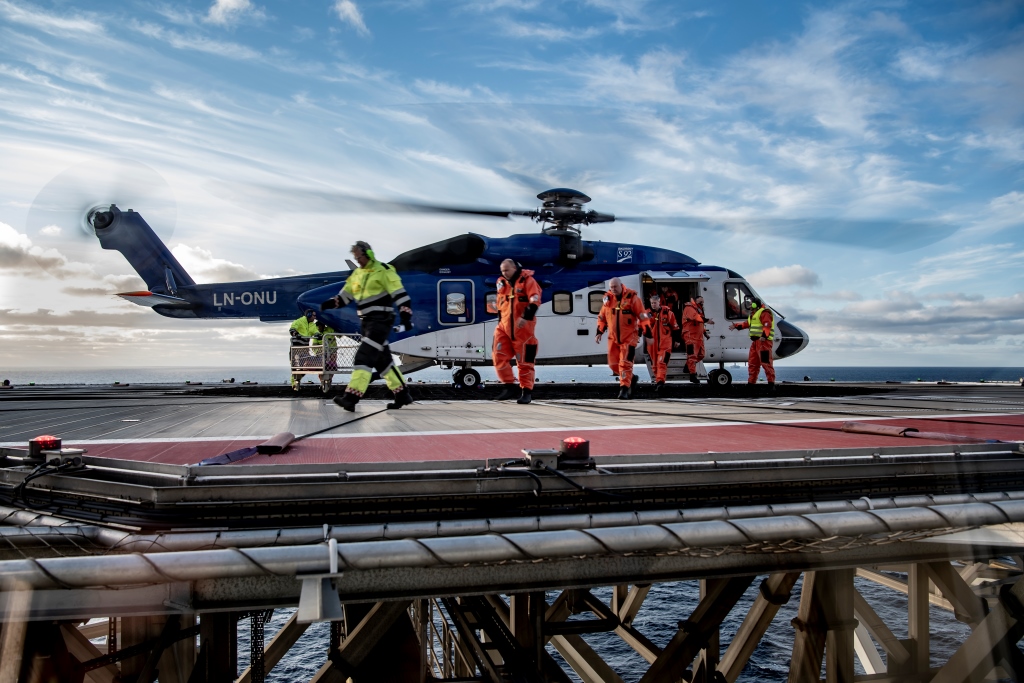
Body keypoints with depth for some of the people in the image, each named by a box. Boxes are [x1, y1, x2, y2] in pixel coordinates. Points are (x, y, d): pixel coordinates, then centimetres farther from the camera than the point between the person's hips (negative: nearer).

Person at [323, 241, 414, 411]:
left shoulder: (383, 271, -8)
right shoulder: (357, 274, 15)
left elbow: (399, 293, -14)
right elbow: (345, 296, 15)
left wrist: (405, 314, -21)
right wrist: (330, 303, -3)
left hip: (381, 319, -8)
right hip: (367, 321, 8)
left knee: (365, 356, -17)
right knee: (383, 359, 10)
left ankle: (351, 397, -23)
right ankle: (402, 394, 20)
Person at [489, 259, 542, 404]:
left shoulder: (527, 280, -4)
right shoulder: (502, 283, 15)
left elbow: (535, 301, -16)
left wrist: (526, 317, -26)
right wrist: (500, 320, 24)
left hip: (523, 327, -6)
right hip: (504, 326, 6)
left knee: (524, 360, -1)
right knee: (498, 356, -1)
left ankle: (526, 391, 7)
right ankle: (510, 386, 10)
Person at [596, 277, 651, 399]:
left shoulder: (632, 297, -10)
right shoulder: (608, 298, 5)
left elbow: (643, 317, -8)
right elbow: (602, 317, 16)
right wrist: (599, 332, 13)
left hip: (629, 337, -5)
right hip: (613, 337, 5)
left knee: (625, 363, -12)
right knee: (613, 364, 8)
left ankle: (624, 388, -5)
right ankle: (630, 378, 31)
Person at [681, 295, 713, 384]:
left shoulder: (699, 310, 20)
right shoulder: (689, 308, -12)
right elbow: (695, 316, -33)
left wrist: (705, 332, 18)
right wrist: (706, 320, -44)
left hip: (699, 336, 10)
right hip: (691, 336, -10)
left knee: (700, 355, 16)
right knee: (692, 355, -12)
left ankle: (688, 367, 33)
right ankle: (693, 375, -12)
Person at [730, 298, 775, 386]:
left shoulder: (764, 313, -9)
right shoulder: (753, 315, 23)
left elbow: (767, 325, -22)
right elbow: (747, 323, 34)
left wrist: (764, 335, -33)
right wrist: (736, 326, 33)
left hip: (763, 340, -11)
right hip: (755, 341, 11)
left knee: (765, 362, -13)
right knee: (752, 362, 13)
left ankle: (771, 383, -12)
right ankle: (751, 382, 20)